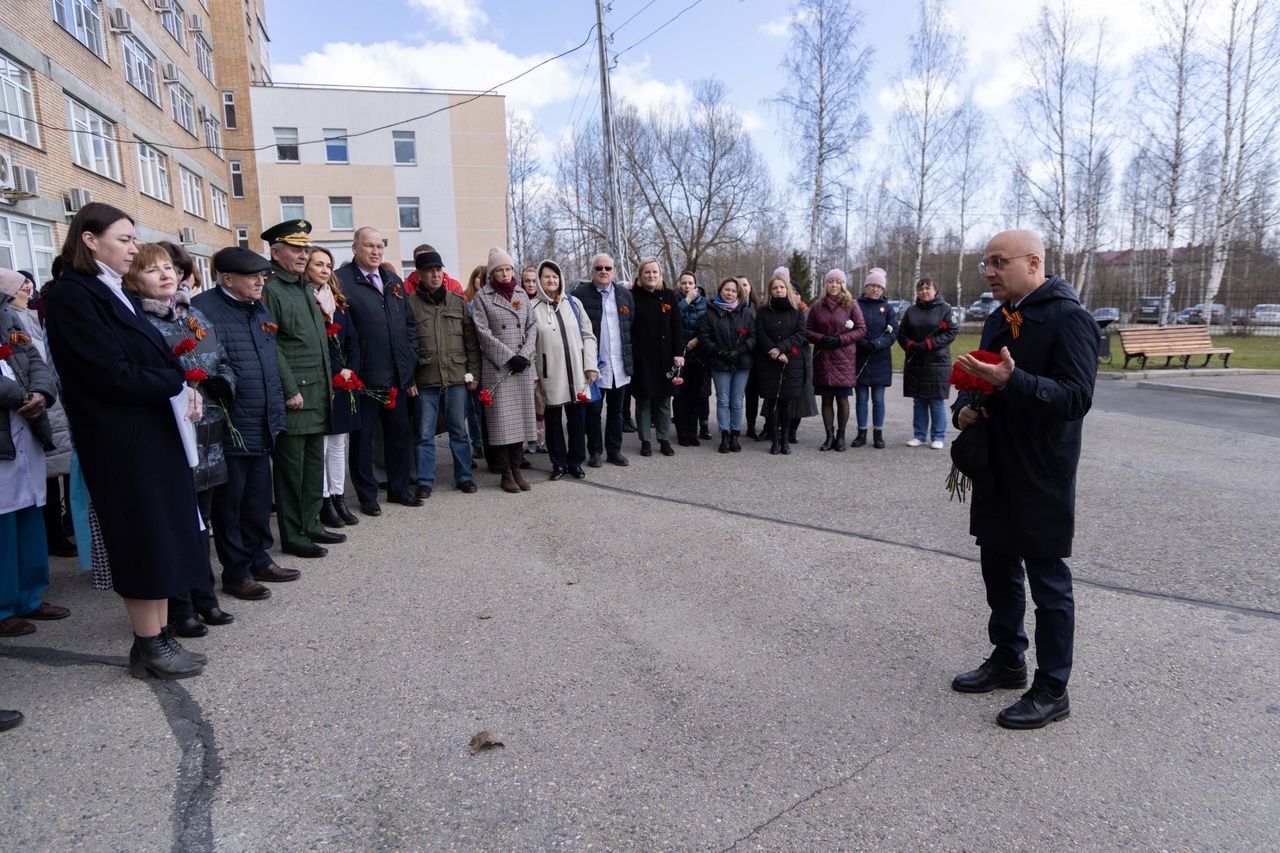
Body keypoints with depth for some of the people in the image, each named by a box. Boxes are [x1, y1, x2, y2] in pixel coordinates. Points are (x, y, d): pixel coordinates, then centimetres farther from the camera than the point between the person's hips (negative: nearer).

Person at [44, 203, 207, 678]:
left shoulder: (116, 294, 15)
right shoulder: (72, 296, -12)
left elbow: (157, 357, 12)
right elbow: (113, 375, -20)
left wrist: (184, 389, -7)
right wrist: (178, 383, -9)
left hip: (156, 433, 8)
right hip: (122, 441, -8)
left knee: (165, 539, 11)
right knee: (145, 543, 1)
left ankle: (159, 637, 22)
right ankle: (150, 649, 15)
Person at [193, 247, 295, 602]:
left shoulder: (260, 310, 14)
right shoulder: (203, 308, -12)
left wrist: (276, 415, 17)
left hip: (261, 427, 7)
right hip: (228, 428, -7)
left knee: (259, 499, 16)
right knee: (229, 502, 6)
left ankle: (259, 560, 30)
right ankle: (236, 572, 18)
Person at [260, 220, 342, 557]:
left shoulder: (306, 288, 17)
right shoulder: (269, 290, -9)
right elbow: (270, 346, -15)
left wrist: (328, 384, 16)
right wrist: (290, 390, -17)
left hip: (318, 393, 8)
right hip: (294, 395, -8)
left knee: (314, 462, 14)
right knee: (290, 466, 1)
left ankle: (310, 525, 26)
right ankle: (292, 536, 11)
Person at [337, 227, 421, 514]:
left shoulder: (394, 281, 13)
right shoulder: (342, 280, -7)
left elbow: (409, 324, 16)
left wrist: (410, 363, 11)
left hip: (397, 375, 6)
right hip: (364, 376, -6)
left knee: (399, 433, 14)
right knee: (362, 437, 6)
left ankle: (399, 488, 28)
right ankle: (367, 495, 19)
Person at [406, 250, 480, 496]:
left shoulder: (458, 302, 9)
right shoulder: (410, 304, 0)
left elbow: (471, 340, 9)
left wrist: (473, 373, 4)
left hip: (457, 377, 2)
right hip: (425, 380, -2)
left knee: (459, 430, 10)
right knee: (424, 434, 5)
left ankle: (463, 476, 22)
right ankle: (425, 480, 16)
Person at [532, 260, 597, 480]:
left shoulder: (573, 303, 7)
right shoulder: (534, 308, 0)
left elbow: (587, 335, 7)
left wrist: (590, 364, 0)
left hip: (576, 371, 2)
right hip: (550, 374, -2)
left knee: (577, 418, 7)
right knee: (554, 419, 7)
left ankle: (575, 462, 21)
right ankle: (558, 463, 20)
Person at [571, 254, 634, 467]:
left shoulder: (625, 295, 8)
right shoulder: (580, 295, -5)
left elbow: (633, 327, 11)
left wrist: (631, 357, 6)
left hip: (619, 365, 4)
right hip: (594, 365, -4)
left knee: (616, 410, 12)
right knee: (594, 411, 5)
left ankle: (615, 450, 22)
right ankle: (594, 451, 17)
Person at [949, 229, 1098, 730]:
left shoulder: (1068, 318, -13)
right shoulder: (998, 319, 13)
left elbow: (1077, 398, -21)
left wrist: (1012, 381, -33)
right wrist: (964, 409, 0)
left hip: (1042, 477, -8)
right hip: (996, 471, 8)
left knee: (1048, 582, 3)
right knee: (998, 570, 17)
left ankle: (1051, 691, 17)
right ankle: (1007, 661, 34)